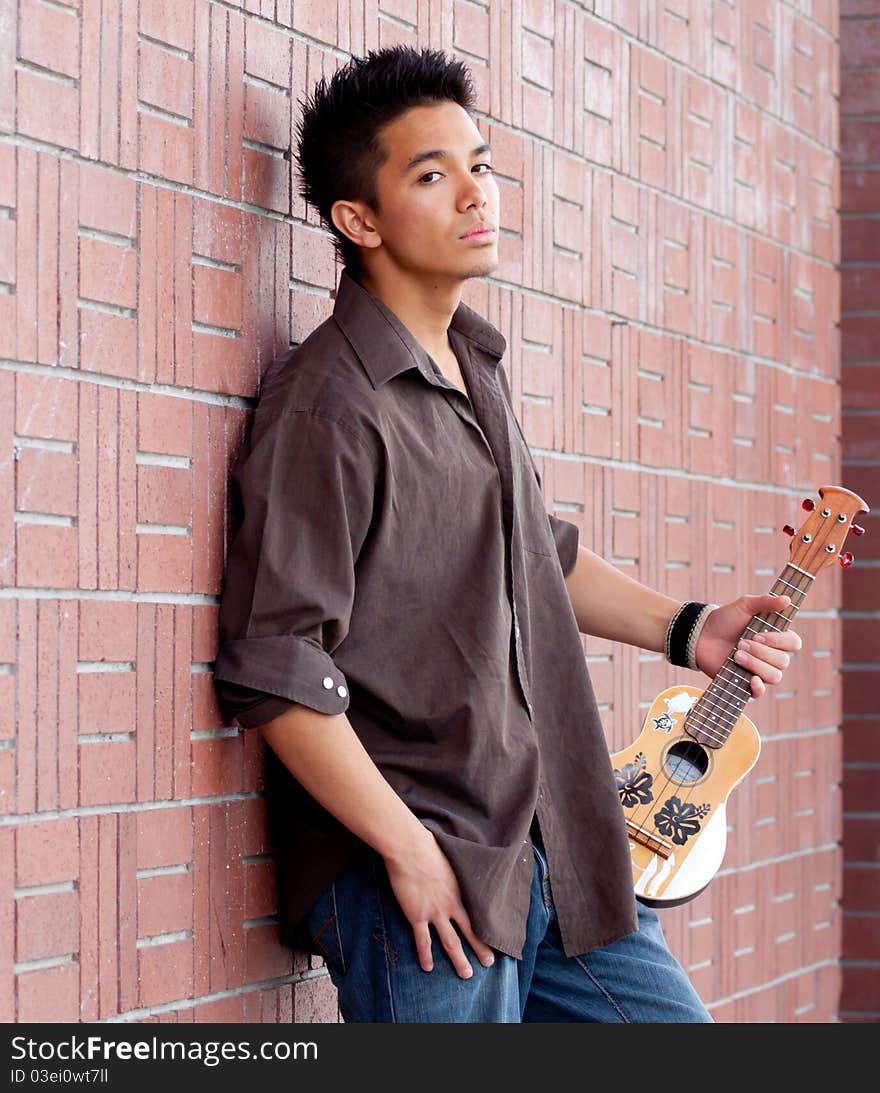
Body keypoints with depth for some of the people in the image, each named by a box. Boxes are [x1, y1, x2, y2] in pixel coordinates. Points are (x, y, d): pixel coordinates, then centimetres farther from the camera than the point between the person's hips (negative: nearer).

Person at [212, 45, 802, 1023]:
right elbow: (271, 669, -20)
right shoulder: (329, 408, -15)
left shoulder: (475, 368, 13)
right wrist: (409, 852, -19)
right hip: (419, 886, -8)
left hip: (550, 856, 8)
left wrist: (685, 629, 16)